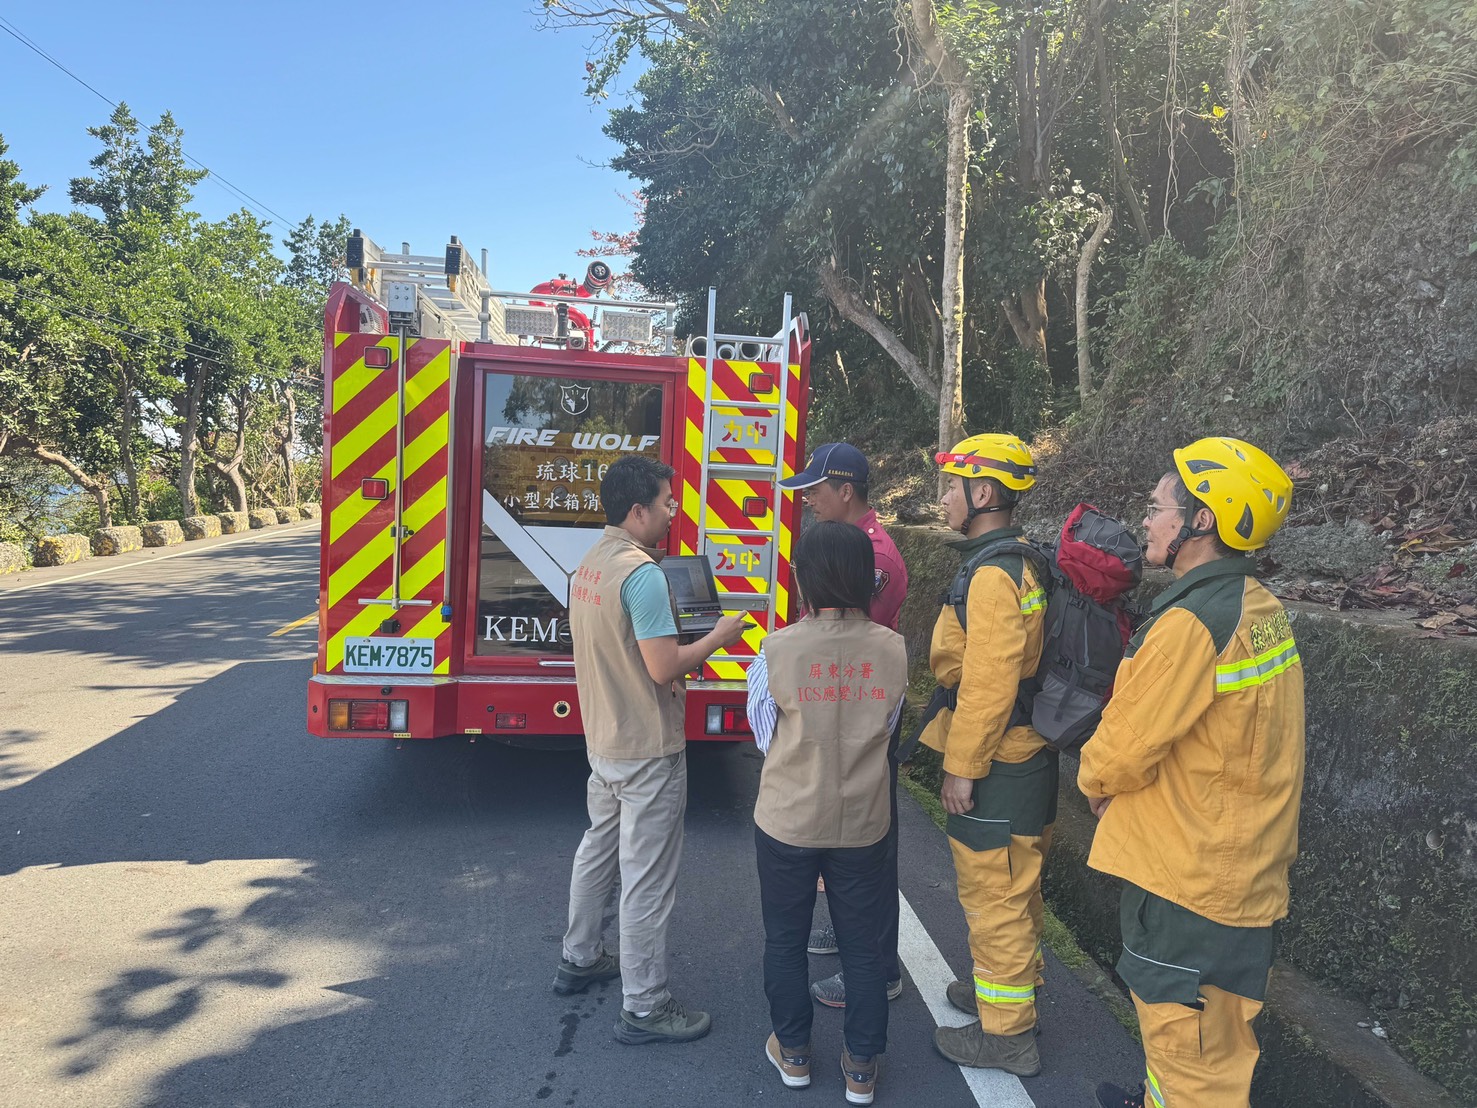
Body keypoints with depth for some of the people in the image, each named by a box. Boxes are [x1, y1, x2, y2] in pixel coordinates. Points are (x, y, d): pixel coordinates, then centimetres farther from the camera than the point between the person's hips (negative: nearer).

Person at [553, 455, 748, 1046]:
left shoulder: (588, 565, 6)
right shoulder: (642, 573, -23)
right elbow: (664, 668, -25)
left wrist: (671, 626, 14)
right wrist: (717, 637, -11)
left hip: (602, 740, 10)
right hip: (647, 752, -9)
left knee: (599, 849, 24)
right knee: (647, 877, 1)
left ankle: (579, 959, 41)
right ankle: (644, 1009, 13)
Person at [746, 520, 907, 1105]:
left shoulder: (777, 650, -18)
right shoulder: (892, 649, -12)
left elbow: (765, 738, -3)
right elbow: (886, 733, 2)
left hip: (788, 820, -1)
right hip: (864, 822, 2)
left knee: (785, 941, 19)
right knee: (862, 945, 17)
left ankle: (792, 1053, 35)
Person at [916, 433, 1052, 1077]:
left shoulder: (993, 576, -22)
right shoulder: (1023, 564, 9)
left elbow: (988, 686, -26)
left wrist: (961, 769, -18)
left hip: (995, 771, -10)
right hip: (1025, 758, 10)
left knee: (994, 896, 3)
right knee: (1016, 886, 23)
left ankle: (1006, 1035, 17)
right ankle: (1016, 989, 40)